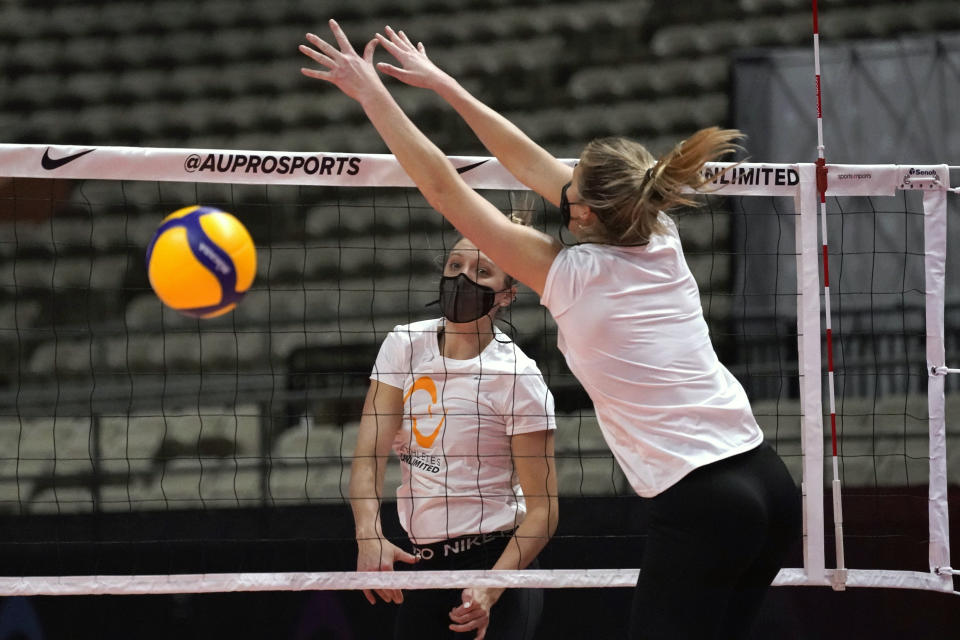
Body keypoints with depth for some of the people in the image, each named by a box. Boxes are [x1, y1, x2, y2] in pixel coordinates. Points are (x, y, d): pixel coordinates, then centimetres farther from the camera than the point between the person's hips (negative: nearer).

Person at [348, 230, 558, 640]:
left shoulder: (516, 376, -10)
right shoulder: (405, 345, 3)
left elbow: (543, 508, -11)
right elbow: (369, 456, -5)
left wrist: (491, 589, -24)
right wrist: (369, 536, -24)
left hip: (496, 561, -5)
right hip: (422, 566, 5)